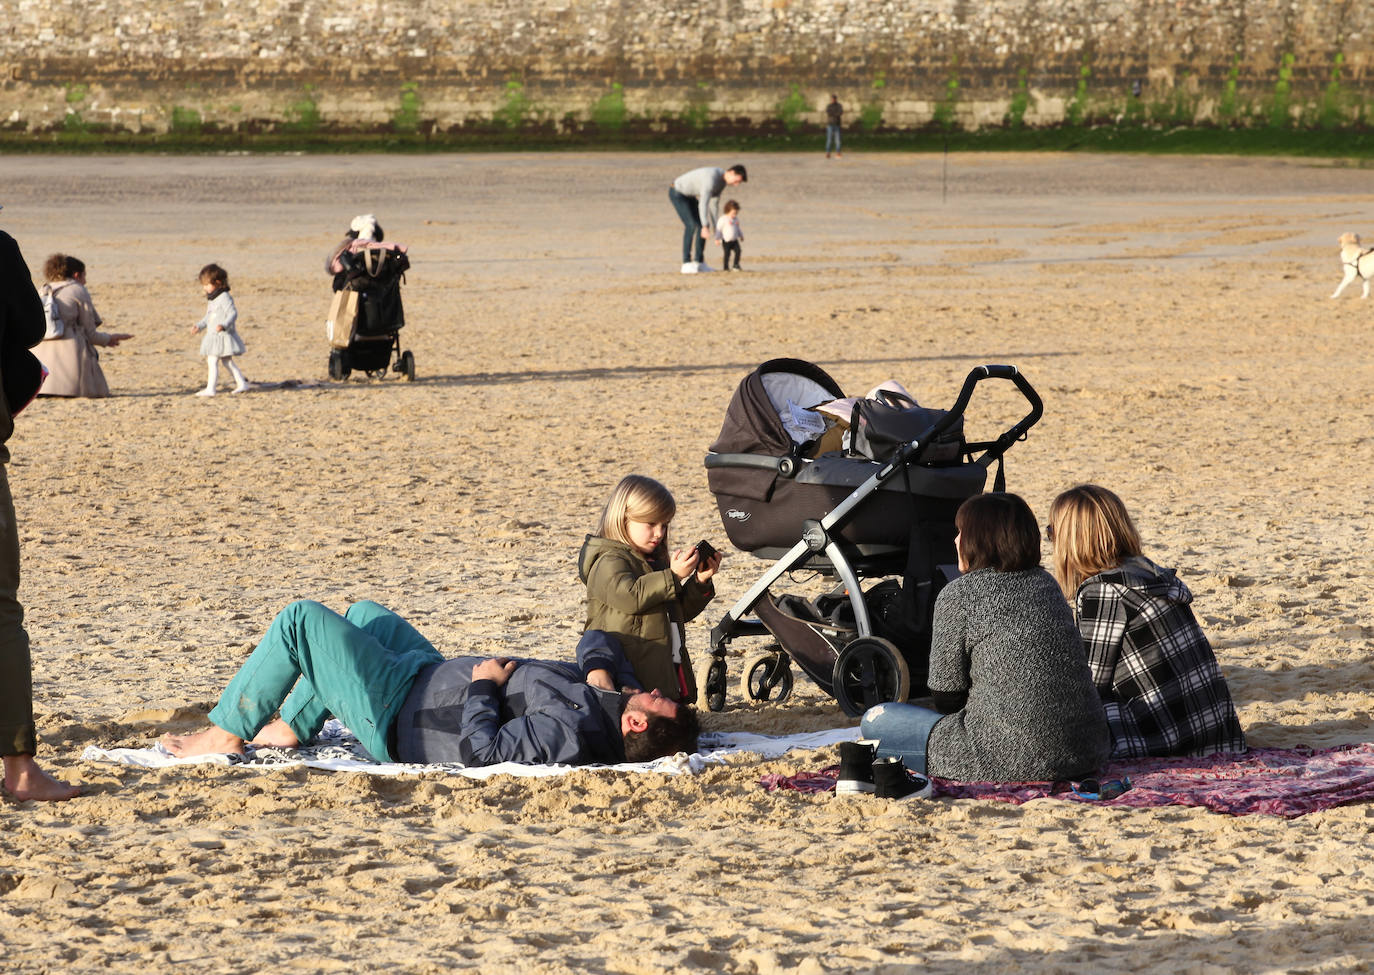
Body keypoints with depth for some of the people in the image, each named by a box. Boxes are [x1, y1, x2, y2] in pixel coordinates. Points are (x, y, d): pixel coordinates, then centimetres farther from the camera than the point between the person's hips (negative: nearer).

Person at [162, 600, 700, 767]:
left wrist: (484, 685, -25)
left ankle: (226, 733, 11)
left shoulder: (573, 732, -38)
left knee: (301, 618, -6)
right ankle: (290, 727, 36)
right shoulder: (617, 696, -11)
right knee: (364, 614, 29)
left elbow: (480, 750, -39)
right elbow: (597, 639, 8)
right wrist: (602, 671, -13)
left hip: (395, 716, -9)